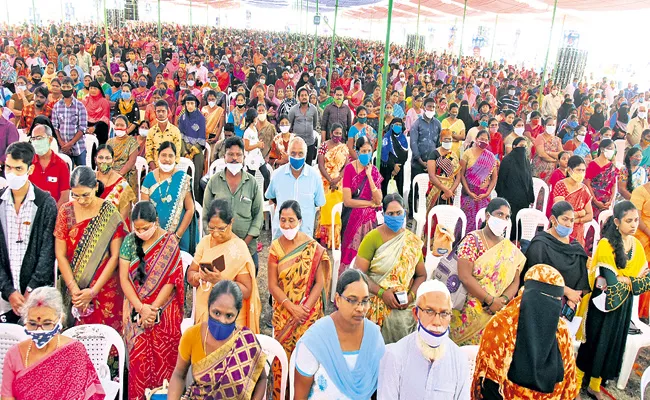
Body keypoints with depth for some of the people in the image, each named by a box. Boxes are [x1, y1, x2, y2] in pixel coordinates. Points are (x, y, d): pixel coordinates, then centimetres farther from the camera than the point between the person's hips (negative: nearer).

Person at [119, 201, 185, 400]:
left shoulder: (170, 243, -8)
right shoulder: (129, 241, -2)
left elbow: (171, 280, -10)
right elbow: (124, 279, -4)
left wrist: (153, 309, -15)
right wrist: (141, 308, -14)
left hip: (163, 311, -2)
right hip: (136, 310, 2)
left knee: (163, 357, 4)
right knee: (138, 357, 6)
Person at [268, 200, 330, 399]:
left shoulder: (313, 248, -8)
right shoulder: (275, 247, -4)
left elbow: (319, 283, -7)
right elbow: (273, 285, -5)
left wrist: (305, 308, -16)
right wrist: (292, 308, -15)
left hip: (308, 312, -1)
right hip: (283, 311, 1)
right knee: (283, 353, 7)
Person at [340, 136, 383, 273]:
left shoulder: (374, 170, 2)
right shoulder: (349, 168, -9)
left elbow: (379, 201, -9)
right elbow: (347, 201, -16)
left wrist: (369, 176, -14)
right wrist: (370, 203, -8)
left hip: (369, 219, 3)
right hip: (352, 219, -3)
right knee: (351, 253, 4)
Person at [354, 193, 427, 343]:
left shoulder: (413, 241, 9)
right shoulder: (372, 238, -2)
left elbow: (421, 275, 16)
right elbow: (358, 273, -6)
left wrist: (411, 295, -1)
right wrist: (382, 293, -14)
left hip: (403, 306, 3)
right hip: (375, 302, -3)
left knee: (401, 323, -19)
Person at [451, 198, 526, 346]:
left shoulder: (510, 249, 14)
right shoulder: (472, 240, -3)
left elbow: (515, 281, 8)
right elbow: (465, 277, -12)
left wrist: (504, 300, -12)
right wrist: (490, 300, -14)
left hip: (501, 306, 4)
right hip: (472, 305, -4)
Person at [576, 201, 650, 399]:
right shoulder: (606, 245, -17)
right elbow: (610, 280, -22)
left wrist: (623, 280, -18)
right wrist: (633, 280, -10)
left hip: (624, 305, 6)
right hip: (604, 303, -5)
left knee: (613, 344, 14)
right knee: (594, 342, 5)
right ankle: (575, 383, 22)